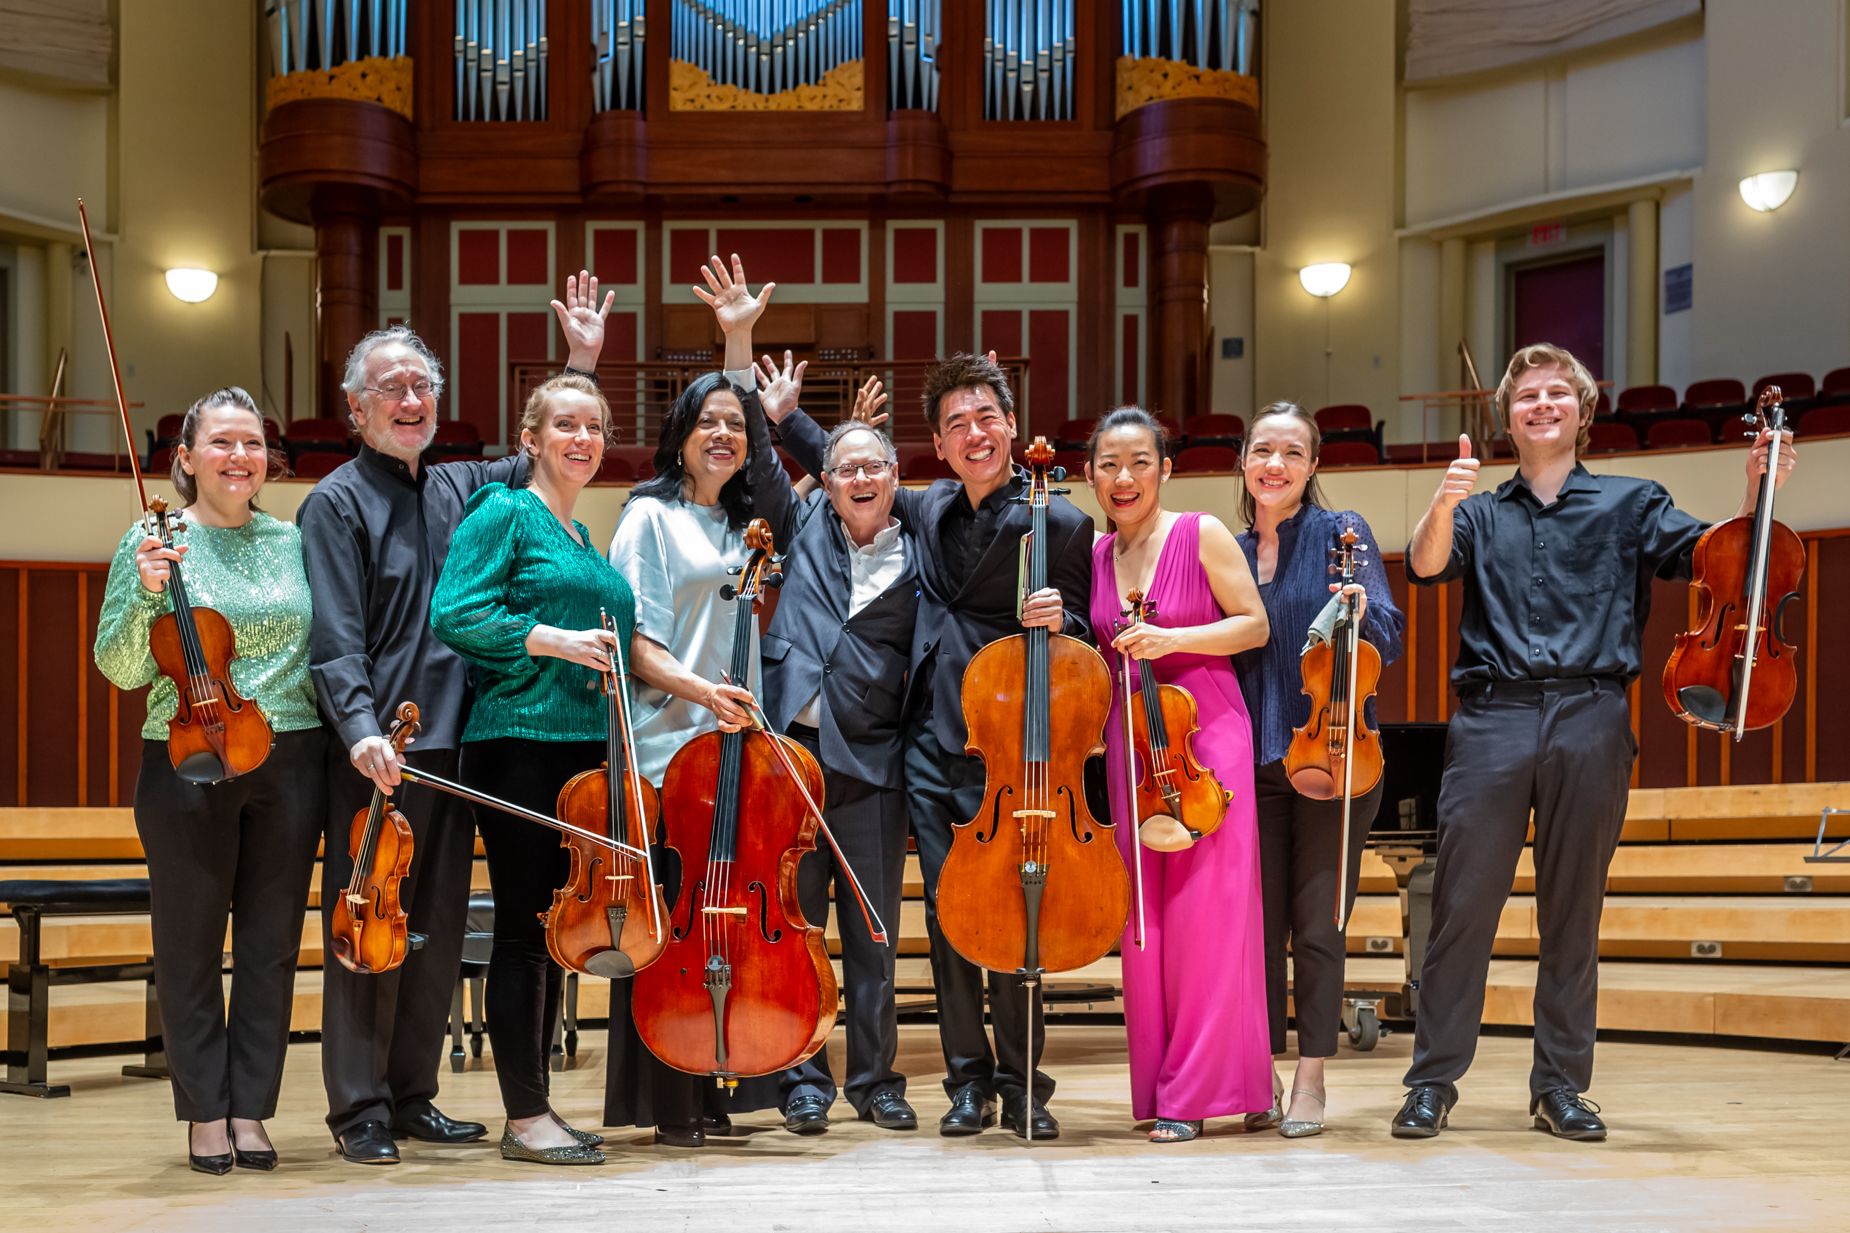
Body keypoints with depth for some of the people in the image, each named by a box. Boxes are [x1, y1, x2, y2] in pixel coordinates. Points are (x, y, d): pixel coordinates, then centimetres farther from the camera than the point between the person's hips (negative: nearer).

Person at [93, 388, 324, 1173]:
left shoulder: (293, 543, 9)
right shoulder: (154, 541, 0)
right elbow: (119, 669, -2)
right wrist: (148, 595, -17)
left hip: (289, 765, 3)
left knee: (272, 945, 7)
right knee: (191, 948, 4)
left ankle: (251, 1110, 17)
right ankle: (205, 1114, 16)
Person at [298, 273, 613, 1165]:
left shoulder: (461, 488, 15)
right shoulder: (337, 503, -3)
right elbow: (334, 637, -13)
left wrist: (581, 364, 25)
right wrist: (360, 728, -26)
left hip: (452, 743, 6)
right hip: (378, 751, -6)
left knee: (437, 933, 10)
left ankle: (411, 1097, 19)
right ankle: (359, 1110, 3)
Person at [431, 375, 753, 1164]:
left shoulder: (584, 538, 20)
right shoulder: (504, 513, -3)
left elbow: (623, 643, 20)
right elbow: (454, 613, -14)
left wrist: (701, 690, 11)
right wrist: (554, 640, -18)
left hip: (582, 745, 8)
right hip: (519, 740, -8)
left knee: (557, 929, 11)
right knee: (525, 928, -5)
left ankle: (537, 1109, 18)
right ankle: (526, 1119, 0)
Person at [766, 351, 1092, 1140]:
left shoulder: (1058, 524, -4)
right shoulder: (929, 511, 12)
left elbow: (1080, 642, 1)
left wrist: (1056, 622, -20)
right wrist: (784, 415, 22)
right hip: (929, 748, 5)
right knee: (947, 916, 6)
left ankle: (1022, 1086, 8)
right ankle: (968, 1081, 16)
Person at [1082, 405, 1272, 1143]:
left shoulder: (1202, 535, -3)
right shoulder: (1094, 557, 10)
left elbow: (1255, 625, -3)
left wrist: (1173, 638, -15)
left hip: (1204, 732, -5)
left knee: (1203, 911, -6)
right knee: (1141, 916, 4)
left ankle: (1194, 1090, 1)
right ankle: (1157, 1082, 12)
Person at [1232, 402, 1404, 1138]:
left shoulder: (1341, 533, 0)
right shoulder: (1230, 553, 10)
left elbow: (1388, 643, -6)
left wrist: (1361, 612, -26)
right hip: (1253, 763, 3)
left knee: (1317, 924, -1)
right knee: (1260, 922, 4)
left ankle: (1312, 1081, 8)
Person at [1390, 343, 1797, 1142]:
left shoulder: (1629, 504, 15)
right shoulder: (1481, 514, 18)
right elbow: (1426, 566, 0)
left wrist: (1755, 498, -17)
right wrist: (1442, 505, -20)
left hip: (1591, 722, 0)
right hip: (1492, 720, 0)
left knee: (1573, 912, 4)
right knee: (1462, 905, -5)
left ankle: (1561, 1085, 12)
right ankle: (1433, 1082, 1)